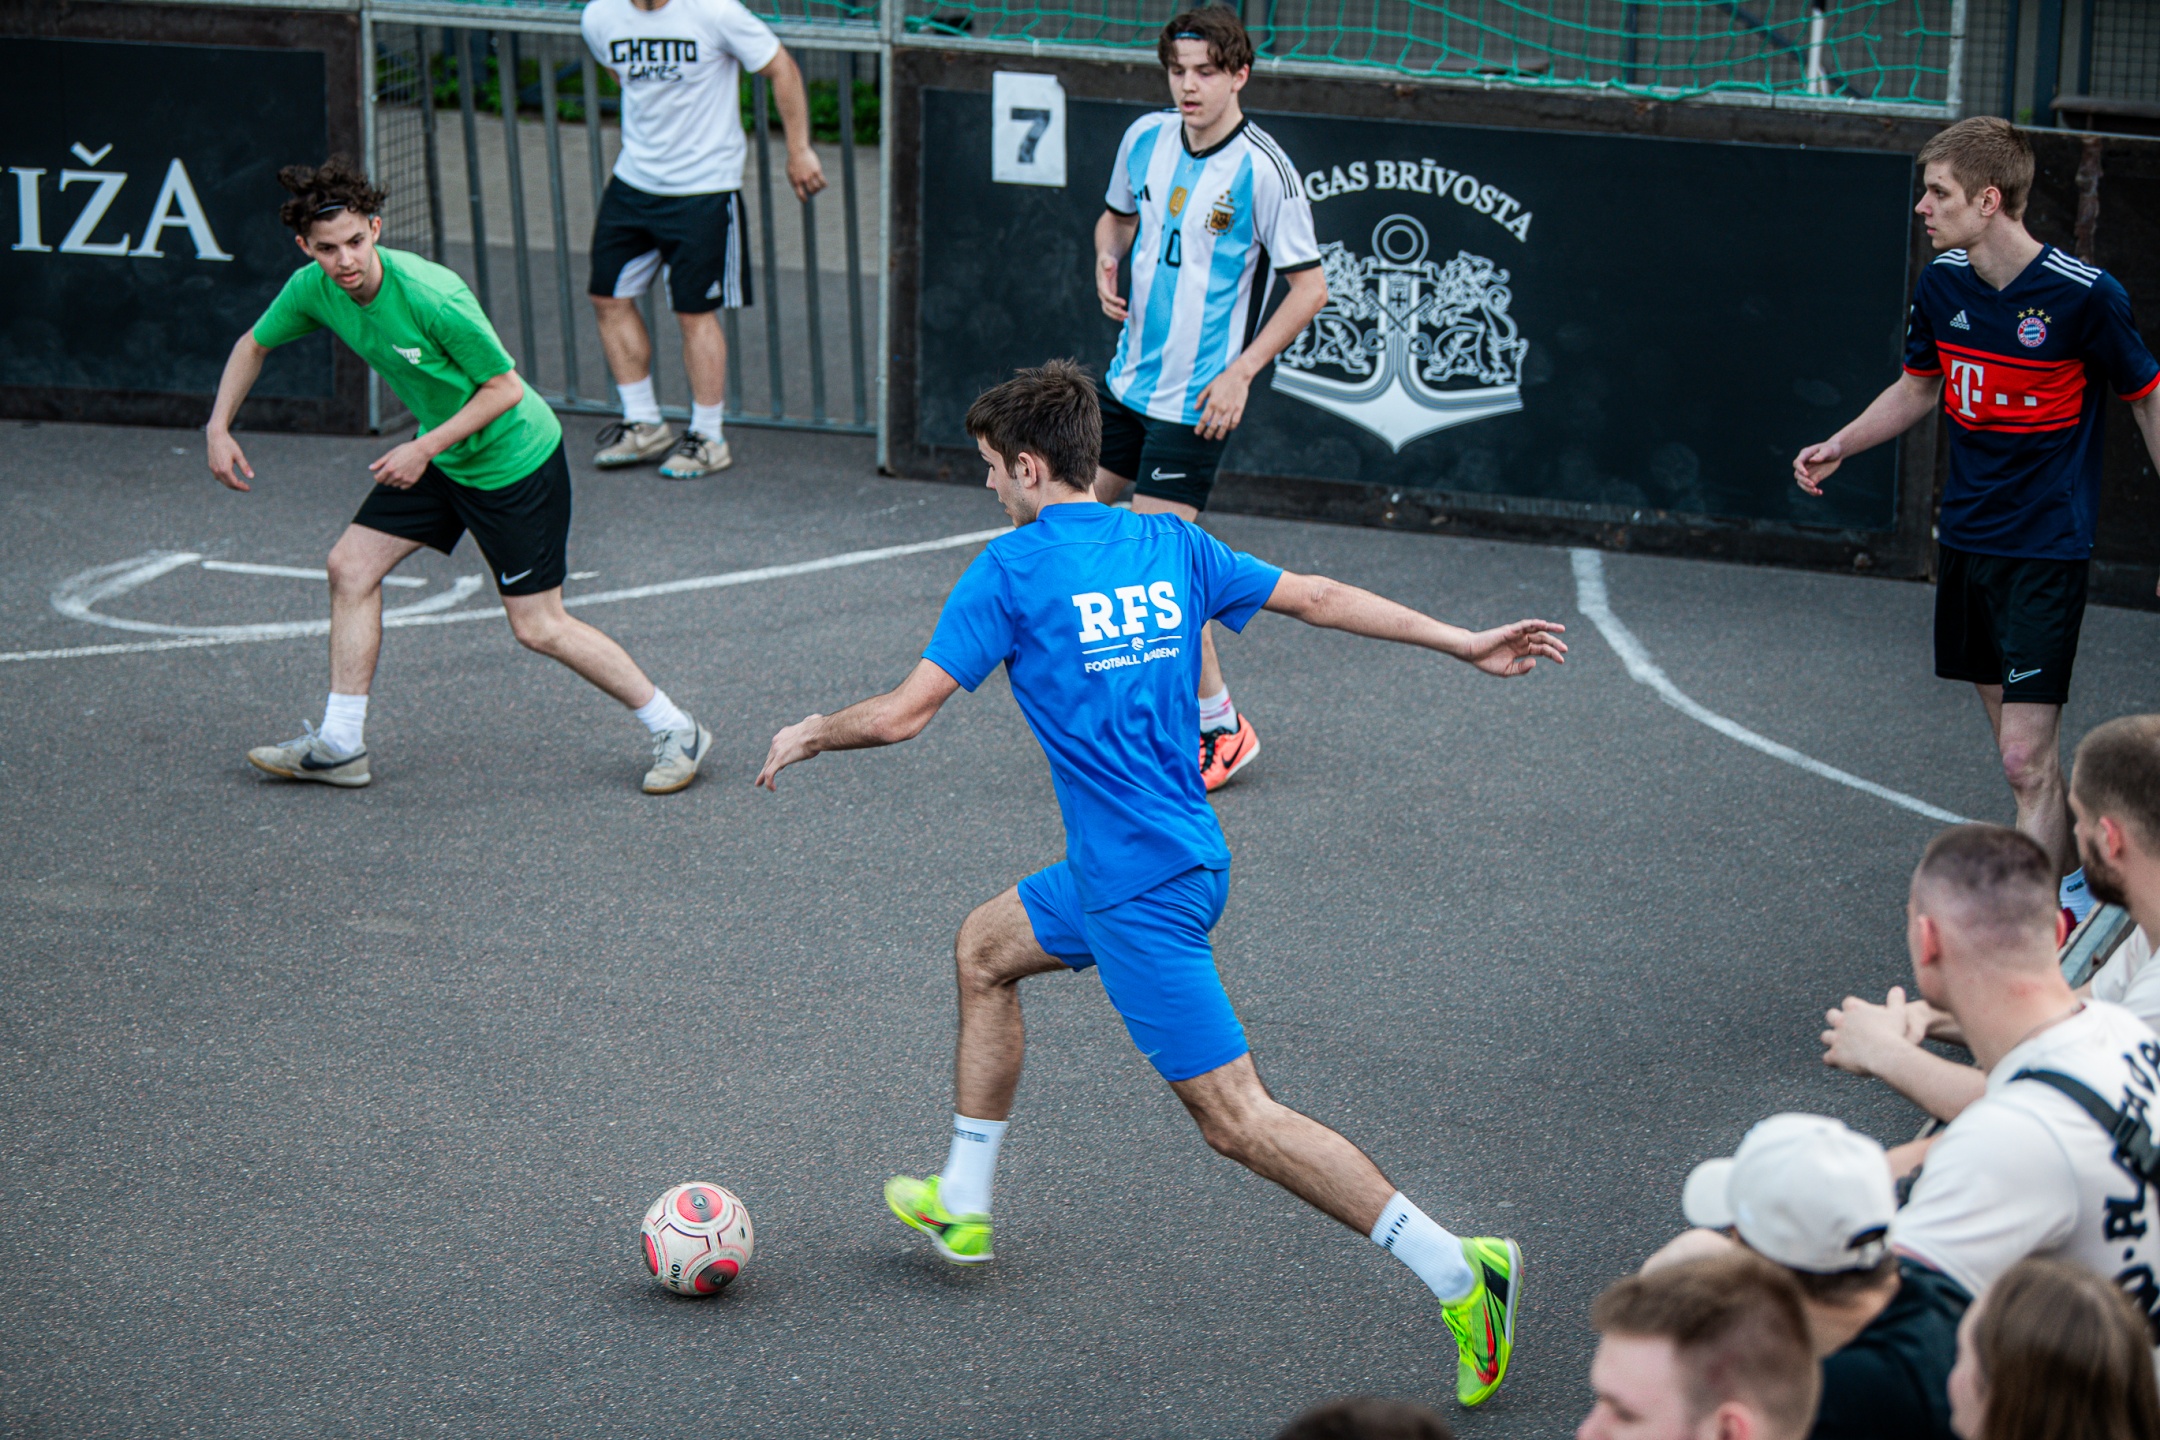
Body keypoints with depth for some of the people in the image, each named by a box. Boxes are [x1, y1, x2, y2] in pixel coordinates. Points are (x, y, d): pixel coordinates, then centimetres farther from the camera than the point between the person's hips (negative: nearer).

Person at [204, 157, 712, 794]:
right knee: (351, 565, 4)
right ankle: (340, 745, 15)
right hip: (438, 455, 8)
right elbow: (254, 345, 9)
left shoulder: (430, 298, -33)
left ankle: (675, 730, 9)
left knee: (538, 626, -5)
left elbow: (505, 387, -22)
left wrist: (426, 449, -22)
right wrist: (219, 428, 0)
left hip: (515, 457, -7)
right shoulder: (312, 289, -11)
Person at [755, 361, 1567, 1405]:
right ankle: (961, 1205, 37)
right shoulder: (1168, 546, 7)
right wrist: (1470, 646, 20)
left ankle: (1457, 1272, -12)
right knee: (985, 949, 27)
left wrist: (811, 735, 9)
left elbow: (903, 715, -11)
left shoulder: (1013, 566, -12)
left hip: (1140, 892, -9)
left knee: (1237, 1119, -7)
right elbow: (1319, 598, 11)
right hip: (1186, 854, 9)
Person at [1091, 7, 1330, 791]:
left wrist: (1241, 373, -18)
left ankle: (1221, 725, 3)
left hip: (1197, 399, -7)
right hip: (1129, 375, 7)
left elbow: (1309, 286, -13)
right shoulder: (1146, 137, 0)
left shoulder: (1263, 170, -18)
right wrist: (1108, 260, -3)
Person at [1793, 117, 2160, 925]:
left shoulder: (2084, 295, -16)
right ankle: (2073, 888, 32)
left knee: (2027, 760, -11)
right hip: (1965, 539, 6)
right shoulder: (1942, 283, 1)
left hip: (2047, 549, -6)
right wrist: (1839, 447, 5)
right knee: (2020, 748, 14)